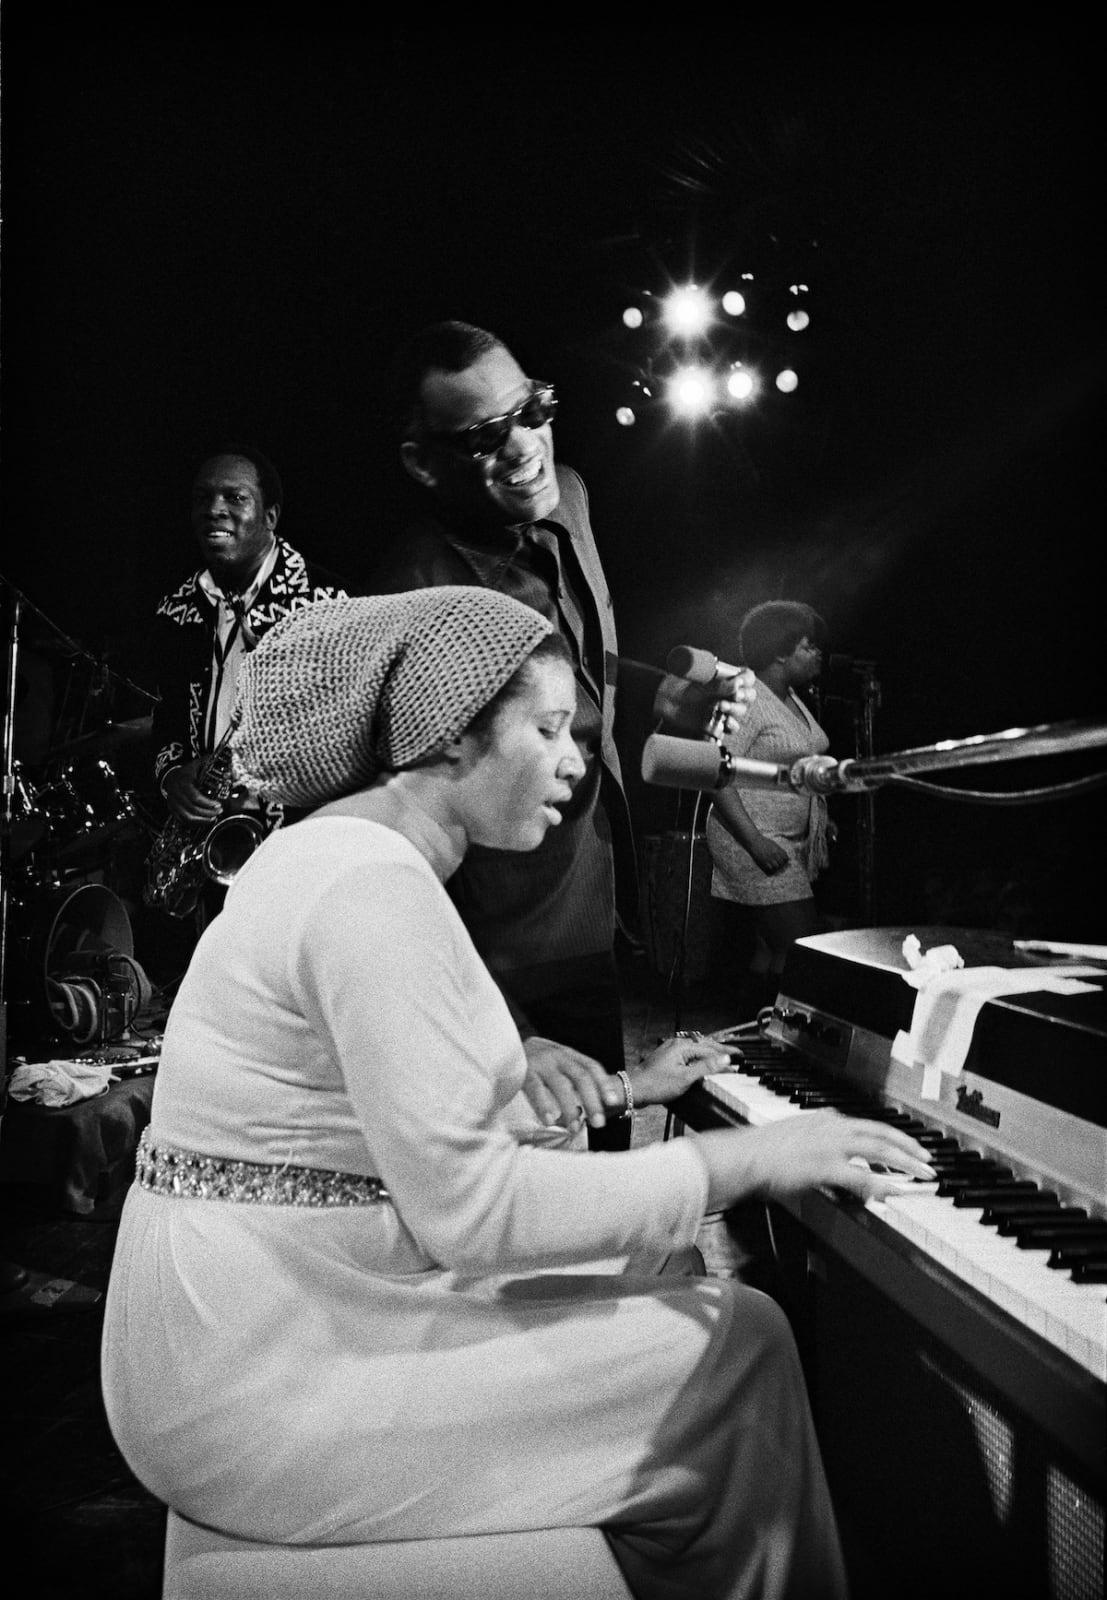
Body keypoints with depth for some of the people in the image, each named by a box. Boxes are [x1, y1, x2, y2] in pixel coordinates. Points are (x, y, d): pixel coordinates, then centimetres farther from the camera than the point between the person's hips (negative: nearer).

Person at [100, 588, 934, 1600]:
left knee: (672, 1276, 16)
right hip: (263, 1396, -10)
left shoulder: (352, 848, 10)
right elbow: (469, 1206, -27)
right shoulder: (374, 882, -23)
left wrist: (620, 1090, 12)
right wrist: (745, 1157, -20)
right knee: (741, 1341, -5)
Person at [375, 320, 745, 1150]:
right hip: (513, 975, -8)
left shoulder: (567, 496, -1)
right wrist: (505, 1036, -32)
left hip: (593, 926, 8)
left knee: (608, 1145, 24)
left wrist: (662, 693, 4)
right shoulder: (420, 593, -27)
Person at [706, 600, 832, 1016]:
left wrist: (821, 818, 14)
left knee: (772, 946, 12)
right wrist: (755, 842, -25)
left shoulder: (792, 699, 14)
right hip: (757, 844, -9)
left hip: (795, 842, 9)